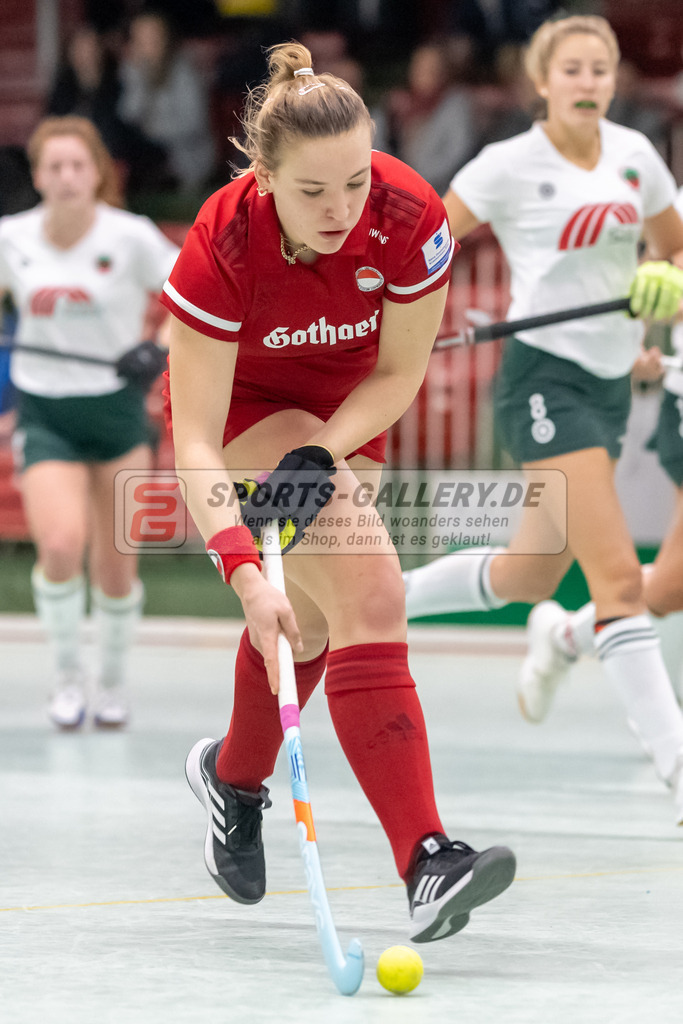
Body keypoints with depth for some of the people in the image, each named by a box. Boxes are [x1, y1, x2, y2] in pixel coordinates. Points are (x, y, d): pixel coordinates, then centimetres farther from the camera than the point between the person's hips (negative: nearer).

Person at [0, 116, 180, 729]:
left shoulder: (130, 236, -11)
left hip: (116, 407, 0)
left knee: (115, 567, 4)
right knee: (61, 544, -21)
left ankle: (113, 680, 30)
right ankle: (68, 675, 2)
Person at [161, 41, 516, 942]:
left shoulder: (411, 216, -27)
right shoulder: (223, 246, -34)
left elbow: (398, 373, -13)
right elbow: (196, 441, -33)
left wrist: (319, 454, -28)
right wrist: (244, 573, -44)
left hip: (344, 417, 5)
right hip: (241, 410, -5)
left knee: (308, 621, 18)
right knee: (370, 590, -25)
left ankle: (234, 775, 51)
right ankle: (426, 863, -32)